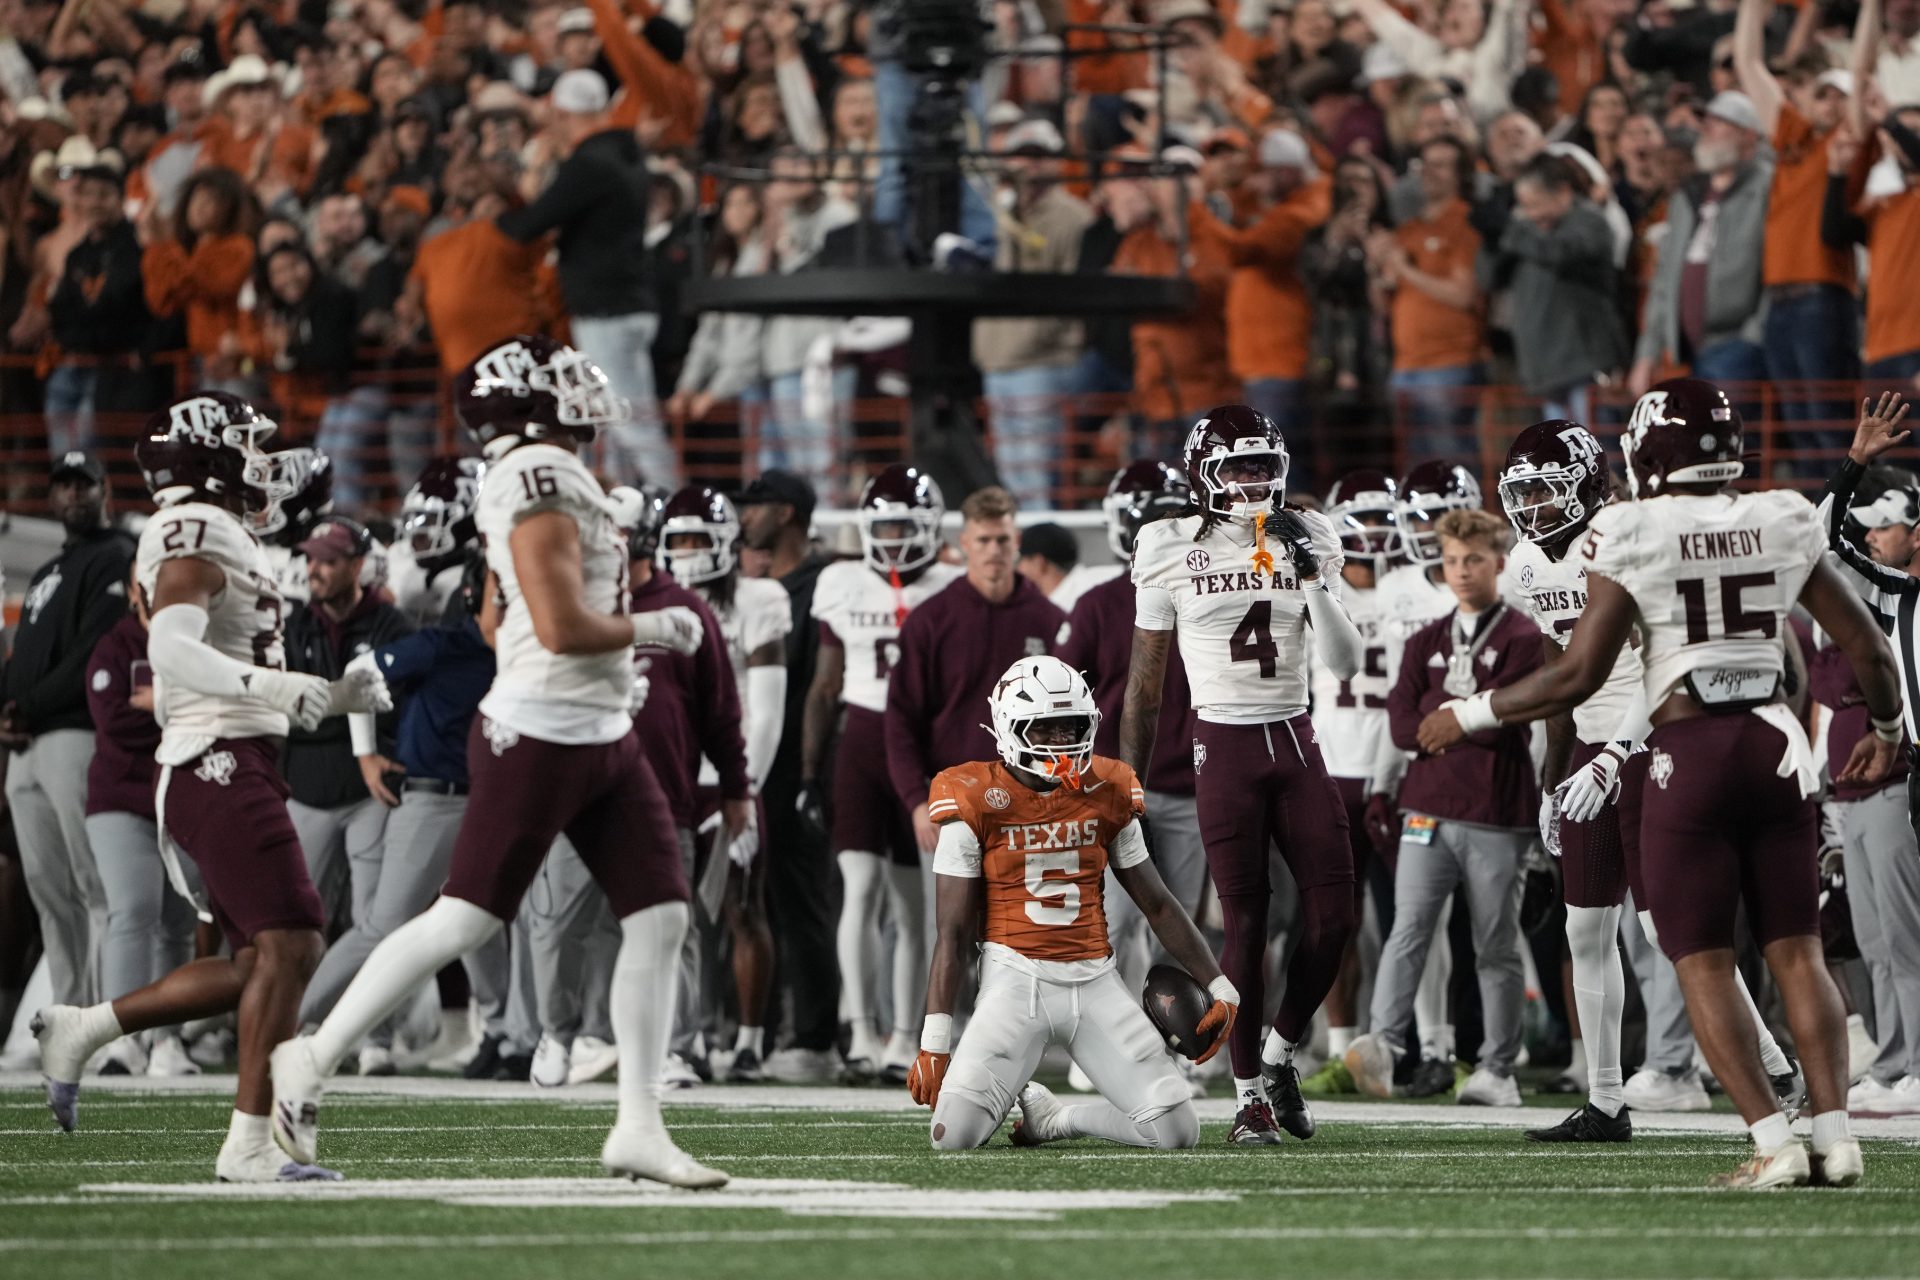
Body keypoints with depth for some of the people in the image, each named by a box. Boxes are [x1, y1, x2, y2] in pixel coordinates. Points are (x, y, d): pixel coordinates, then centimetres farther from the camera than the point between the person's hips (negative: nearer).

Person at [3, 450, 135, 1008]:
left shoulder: (116, 559, -1)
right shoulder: (46, 574, 27)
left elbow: (95, 653, -13)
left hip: (78, 734, -9)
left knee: (96, 888, -13)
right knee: (47, 887, 7)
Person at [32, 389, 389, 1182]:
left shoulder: (216, 537, 22)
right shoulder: (197, 533, -10)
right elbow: (171, 648, -24)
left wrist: (333, 697, 17)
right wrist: (271, 685, -32)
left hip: (227, 768, 10)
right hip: (220, 766, -10)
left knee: (254, 962, 10)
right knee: (288, 944, -13)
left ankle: (79, 1031, 15)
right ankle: (251, 1144, -14)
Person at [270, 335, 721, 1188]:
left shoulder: (547, 476, 14)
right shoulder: (542, 479, -16)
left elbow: (498, 623, 23)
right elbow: (562, 627, -23)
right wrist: (651, 628, -8)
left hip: (602, 736, 10)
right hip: (538, 738, -10)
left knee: (659, 917, 3)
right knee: (464, 921, -4)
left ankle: (639, 1126, 6)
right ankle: (313, 1061, 10)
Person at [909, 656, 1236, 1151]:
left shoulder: (1106, 795, 6)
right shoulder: (977, 804, -5)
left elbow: (1158, 905, 16)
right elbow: (954, 932, -4)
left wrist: (1219, 988, 13)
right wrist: (934, 1042, -9)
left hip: (1094, 980, 3)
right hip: (1016, 977, -3)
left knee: (1178, 1132, -9)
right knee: (954, 1136, -20)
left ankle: (1051, 1118, 16)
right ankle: (1006, 1094, 17)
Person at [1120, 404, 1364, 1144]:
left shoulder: (1306, 542, 6)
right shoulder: (1172, 552, 0)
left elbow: (1345, 664, 0)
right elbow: (1146, 677, 6)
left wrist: (1313, 578, -11)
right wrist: (1128, 776, 6)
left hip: (1295, 743, 3)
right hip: (1225, 745, -3)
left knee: (1333, 912, -4)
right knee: (1246, 921, -4)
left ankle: (1280, 1053, 18)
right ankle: (1250, 1095, 5)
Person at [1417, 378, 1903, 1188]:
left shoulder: (1633, 536, -9)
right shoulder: (1782, 524, 4)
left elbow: (1578, 676, -9)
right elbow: (1864, 645, 11)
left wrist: (1471, 716, 4)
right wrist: (1887, 728, 30)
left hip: (1691, 754, -4)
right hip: (1777, 741, 4)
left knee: (1702, 963, 2)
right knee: (1796, 952, 10)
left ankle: (1773, 1143, -8)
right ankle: (1834, 1134, 1)